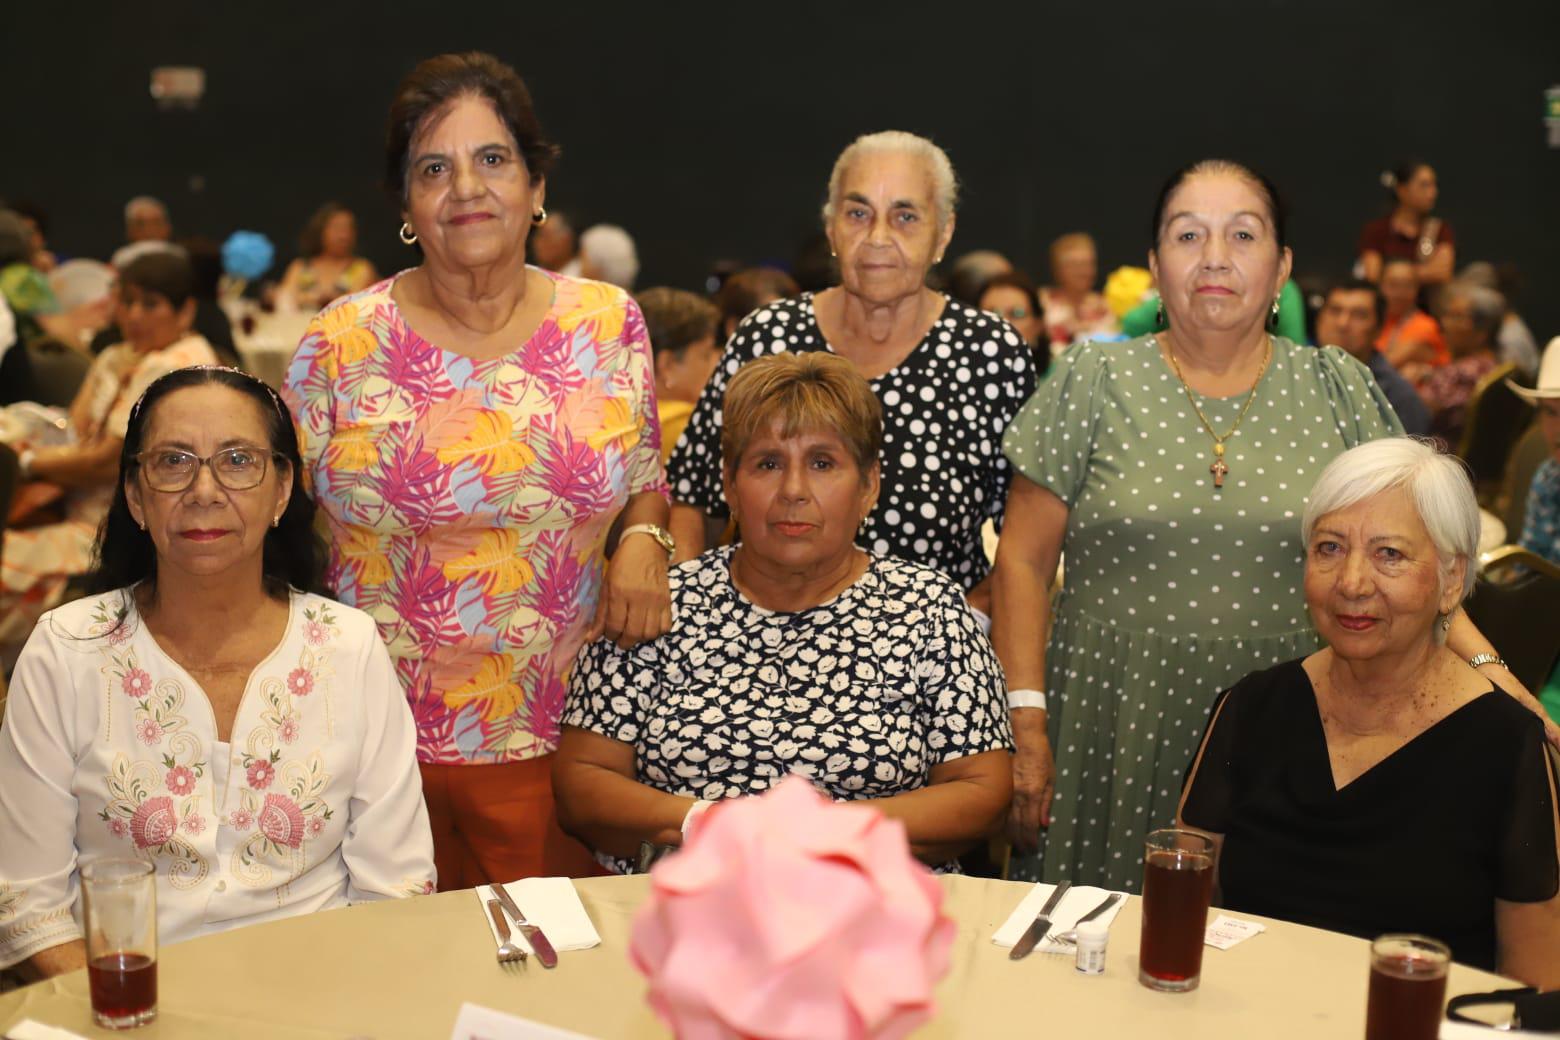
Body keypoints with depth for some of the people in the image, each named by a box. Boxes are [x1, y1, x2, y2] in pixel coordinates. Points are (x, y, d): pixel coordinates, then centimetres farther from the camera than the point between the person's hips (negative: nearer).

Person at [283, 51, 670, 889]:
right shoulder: (340, 342, -2)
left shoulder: (609, 323, 2)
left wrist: (645, 540, -9)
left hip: (560, 733, 1)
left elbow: (649, 480, 13)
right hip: (380, 737, -1)